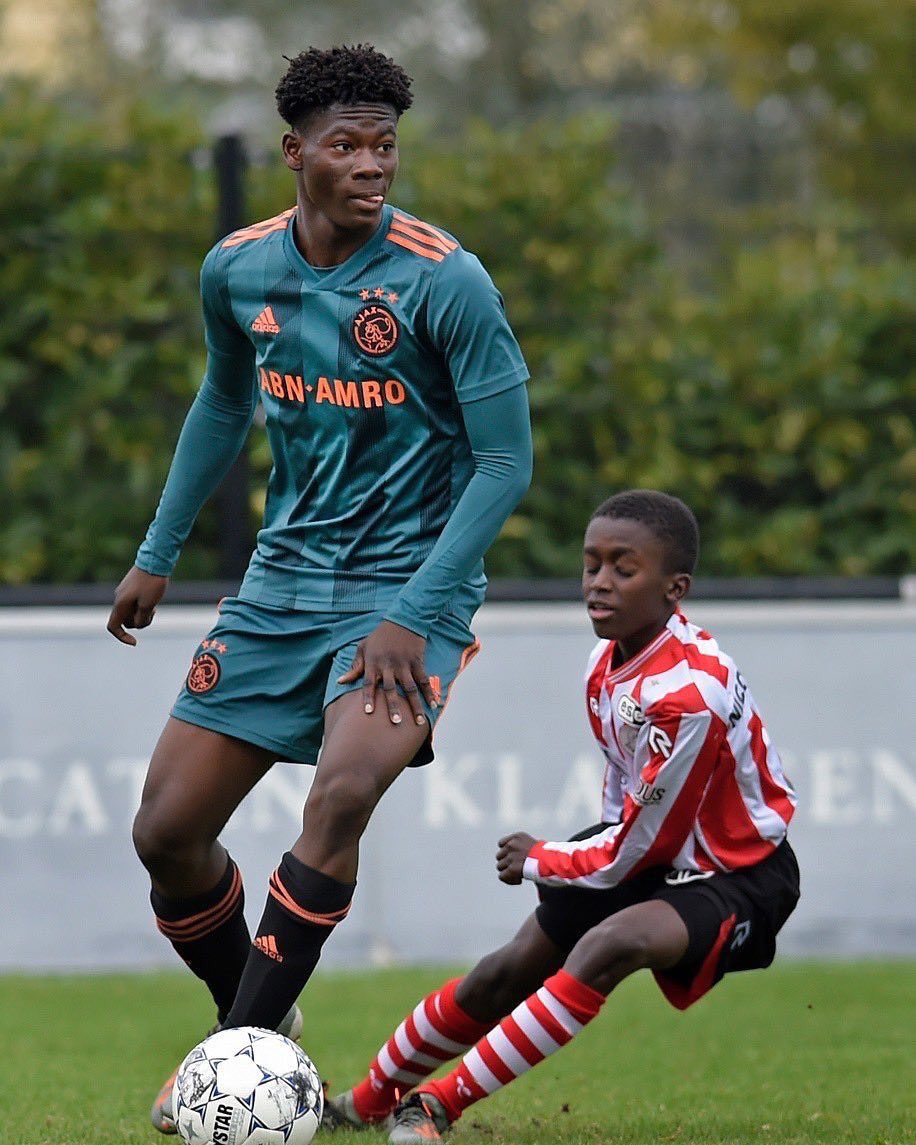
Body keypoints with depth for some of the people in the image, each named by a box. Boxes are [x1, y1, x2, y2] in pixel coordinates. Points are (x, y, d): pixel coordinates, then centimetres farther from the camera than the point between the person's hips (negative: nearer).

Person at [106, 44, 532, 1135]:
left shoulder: (445, 281, -15)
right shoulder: (238, 269, 1)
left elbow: (505, 462, -13)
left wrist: (412, 614, -20)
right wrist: (157, 555, 21)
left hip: (409, 584, -5)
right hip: (284, 580, 5)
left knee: (342, 792, -30)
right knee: (166, 831, 0)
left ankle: (239, 1051, -19)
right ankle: (255, 1022, 24)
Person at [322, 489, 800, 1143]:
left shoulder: (687, 693, -31)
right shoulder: (608, 664, -5)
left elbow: (634, 849, -20)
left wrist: (538, 862, -6)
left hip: (741, 876, -9)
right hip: (653, 846, 9)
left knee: (614, 943, -34)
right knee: (512, 970, 6)